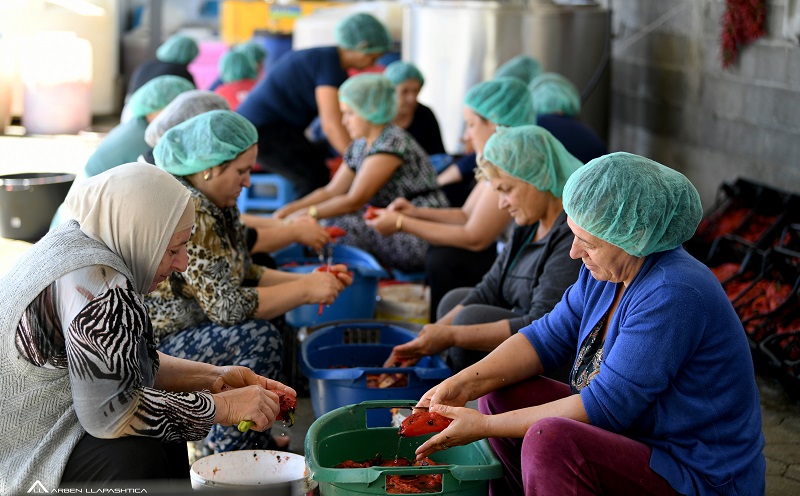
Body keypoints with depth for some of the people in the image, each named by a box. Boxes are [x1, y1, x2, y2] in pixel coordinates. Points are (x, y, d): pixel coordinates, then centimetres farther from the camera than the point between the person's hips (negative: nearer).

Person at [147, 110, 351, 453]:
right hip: (149, 349, -10)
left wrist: (311, 280, 1)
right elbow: (227, 305, -26)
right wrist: (305, 290, -17)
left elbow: (246, 276, 14)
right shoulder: (188, 213, -24)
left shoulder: (219, 206, 7)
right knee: (260, 340, -23)